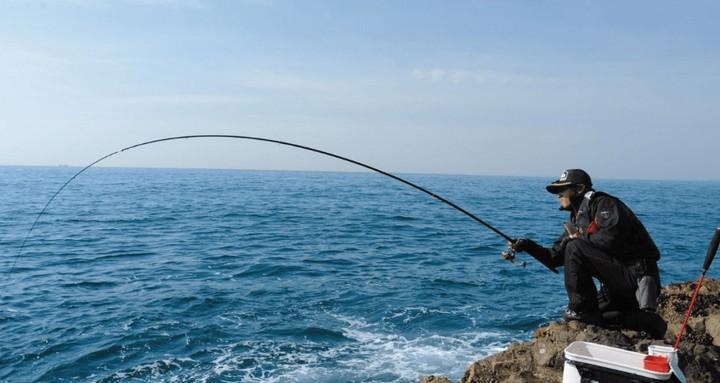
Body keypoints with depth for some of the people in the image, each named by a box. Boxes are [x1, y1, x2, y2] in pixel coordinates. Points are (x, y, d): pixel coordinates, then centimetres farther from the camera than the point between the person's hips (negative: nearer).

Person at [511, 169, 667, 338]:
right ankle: (646, 322, 17)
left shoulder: (603, 203, -9)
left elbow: (611, 237, -27)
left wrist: (580, 238, -11)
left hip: (637, 275, -10)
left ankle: (581, 310, -12)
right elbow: (554, 259, 15)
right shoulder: (576, 219, 16)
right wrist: (528, 246, 1)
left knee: (575, 248, -21)